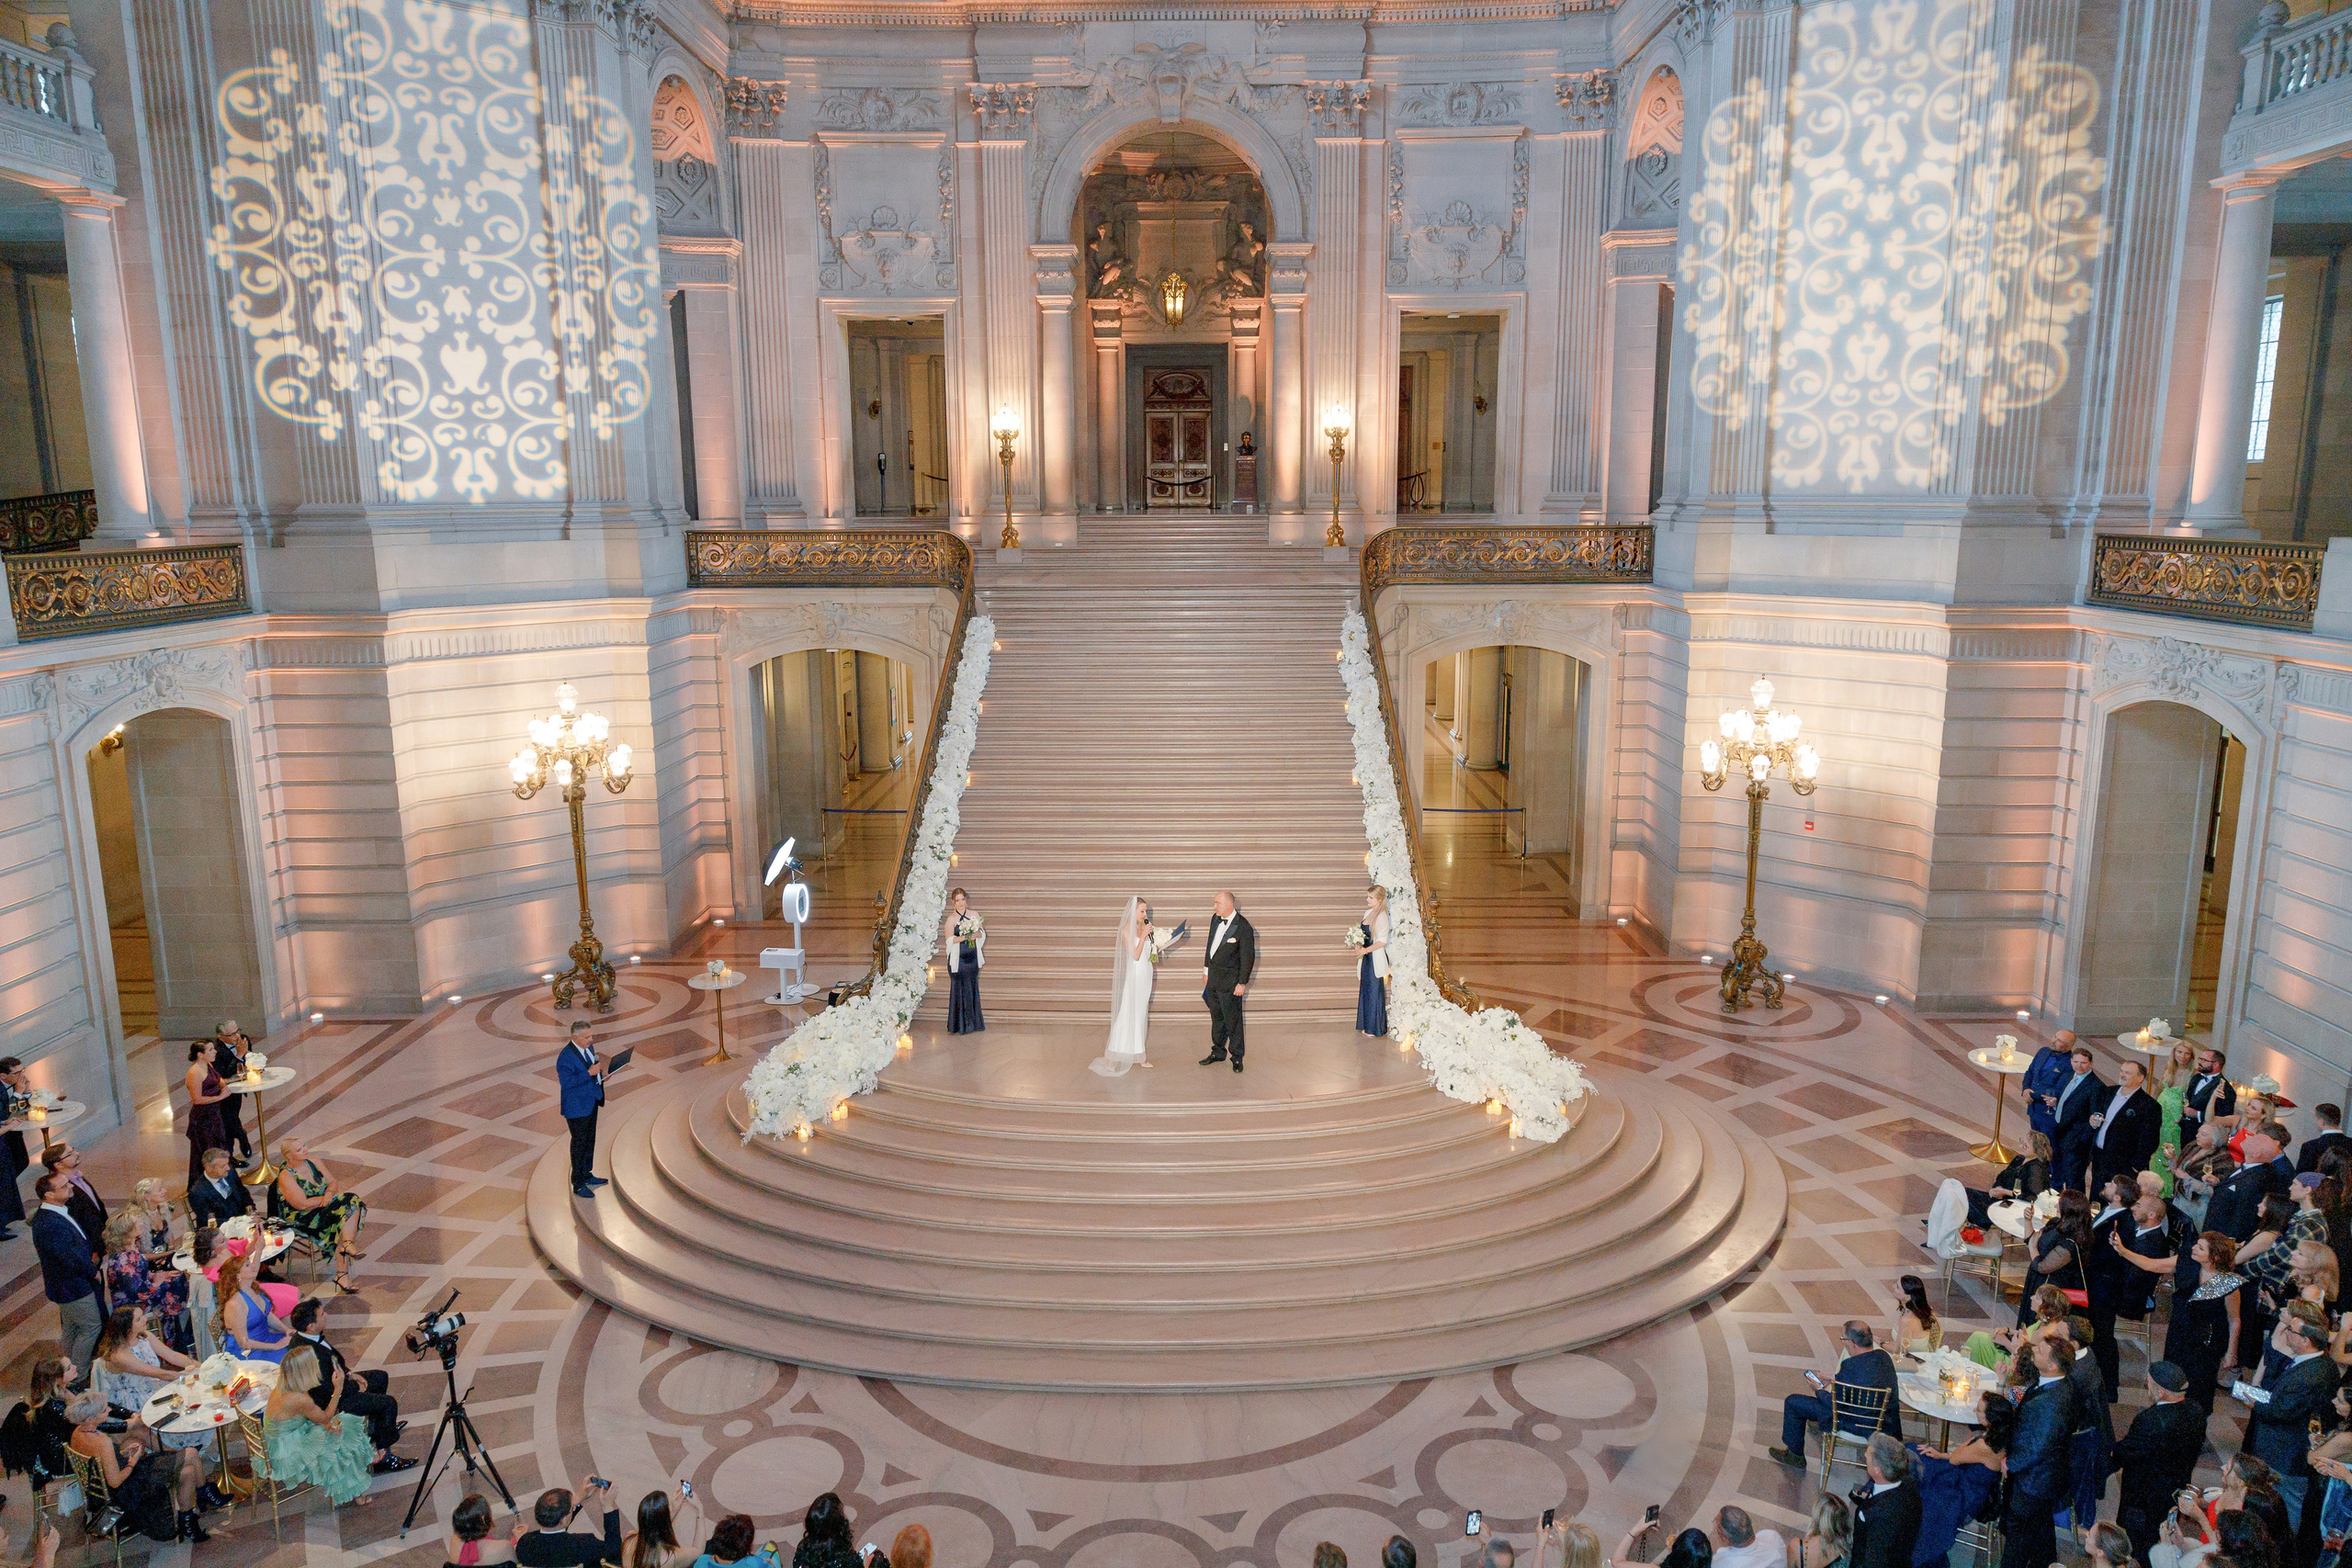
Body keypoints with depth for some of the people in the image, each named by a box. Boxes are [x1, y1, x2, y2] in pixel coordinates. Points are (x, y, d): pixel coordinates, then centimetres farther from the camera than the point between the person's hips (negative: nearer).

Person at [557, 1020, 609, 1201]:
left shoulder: (588, 1047, 2)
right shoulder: (566, 1057, -25)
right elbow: (566, 1082, -28)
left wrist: (599, 1070, -3)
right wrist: (589, 1073, -30)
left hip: (591, 1102, 9)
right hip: (577, 1107, -9)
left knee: (590, 1140, 21)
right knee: (579, 1143, 2)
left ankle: (587, 1175, 38)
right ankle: (578, 1184, 14)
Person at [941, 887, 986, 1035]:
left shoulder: (974, 915, 6)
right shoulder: (951, 919, -7)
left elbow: (983, 933, 10)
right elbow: (949, 940, -12)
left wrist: (977, 934, -12)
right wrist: (964, 937, -24)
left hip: (973, 957, 4)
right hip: (958, 959, -4)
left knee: (973, 988, 12)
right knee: (960, 990, 0)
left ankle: (973, 1022, 22)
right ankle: (961, 1025, 8)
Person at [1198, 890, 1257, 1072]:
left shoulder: (1243, 927, -17)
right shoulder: (1216, 920, 5)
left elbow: (1248, 957, -14)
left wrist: (1242, 983, -14)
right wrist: (1206, 969, 18)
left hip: (1229, 981, -7)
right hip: (1213, 977, 7)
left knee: (1232, 1019, 0)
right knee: (1216, 1017, 17)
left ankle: (1236, 1057, 11)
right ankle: (1218, 1052, 30)